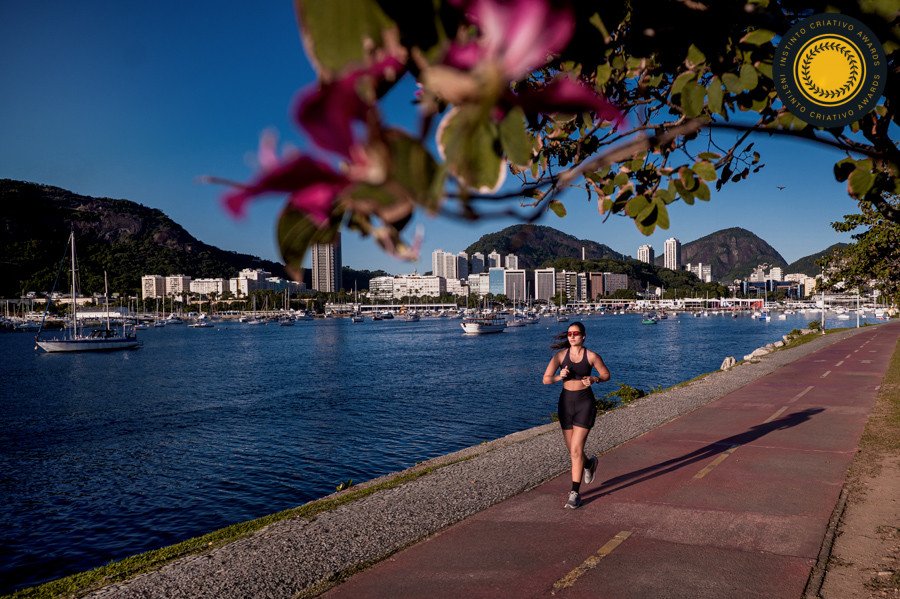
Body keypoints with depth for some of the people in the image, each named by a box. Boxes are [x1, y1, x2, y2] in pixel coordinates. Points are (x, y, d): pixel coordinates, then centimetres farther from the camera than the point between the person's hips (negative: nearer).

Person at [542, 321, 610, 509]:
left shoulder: (591, 356, -7)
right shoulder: (561, 355, -3)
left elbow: (606, 375, 5)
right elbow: (546, 379, -7)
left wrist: (593, 379, -15)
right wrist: (560, 377, -26)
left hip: (585, 402, -3)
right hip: (566, 402, 3)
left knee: (576, 450, -10)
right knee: (572, 450, 15)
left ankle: (575, 493, -2)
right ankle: (589, 464, 50)